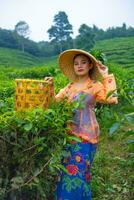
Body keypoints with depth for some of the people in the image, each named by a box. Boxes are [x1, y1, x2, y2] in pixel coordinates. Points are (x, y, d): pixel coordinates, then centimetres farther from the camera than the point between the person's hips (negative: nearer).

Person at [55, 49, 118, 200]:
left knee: (78, 170, 1)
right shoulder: (70, 86, 11)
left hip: (85, 134, -5)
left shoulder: (96, 86, -3)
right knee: (67, 169, 12)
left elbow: (111, 100, -20)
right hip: (69, 133, 5)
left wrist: (107, 77, -13)